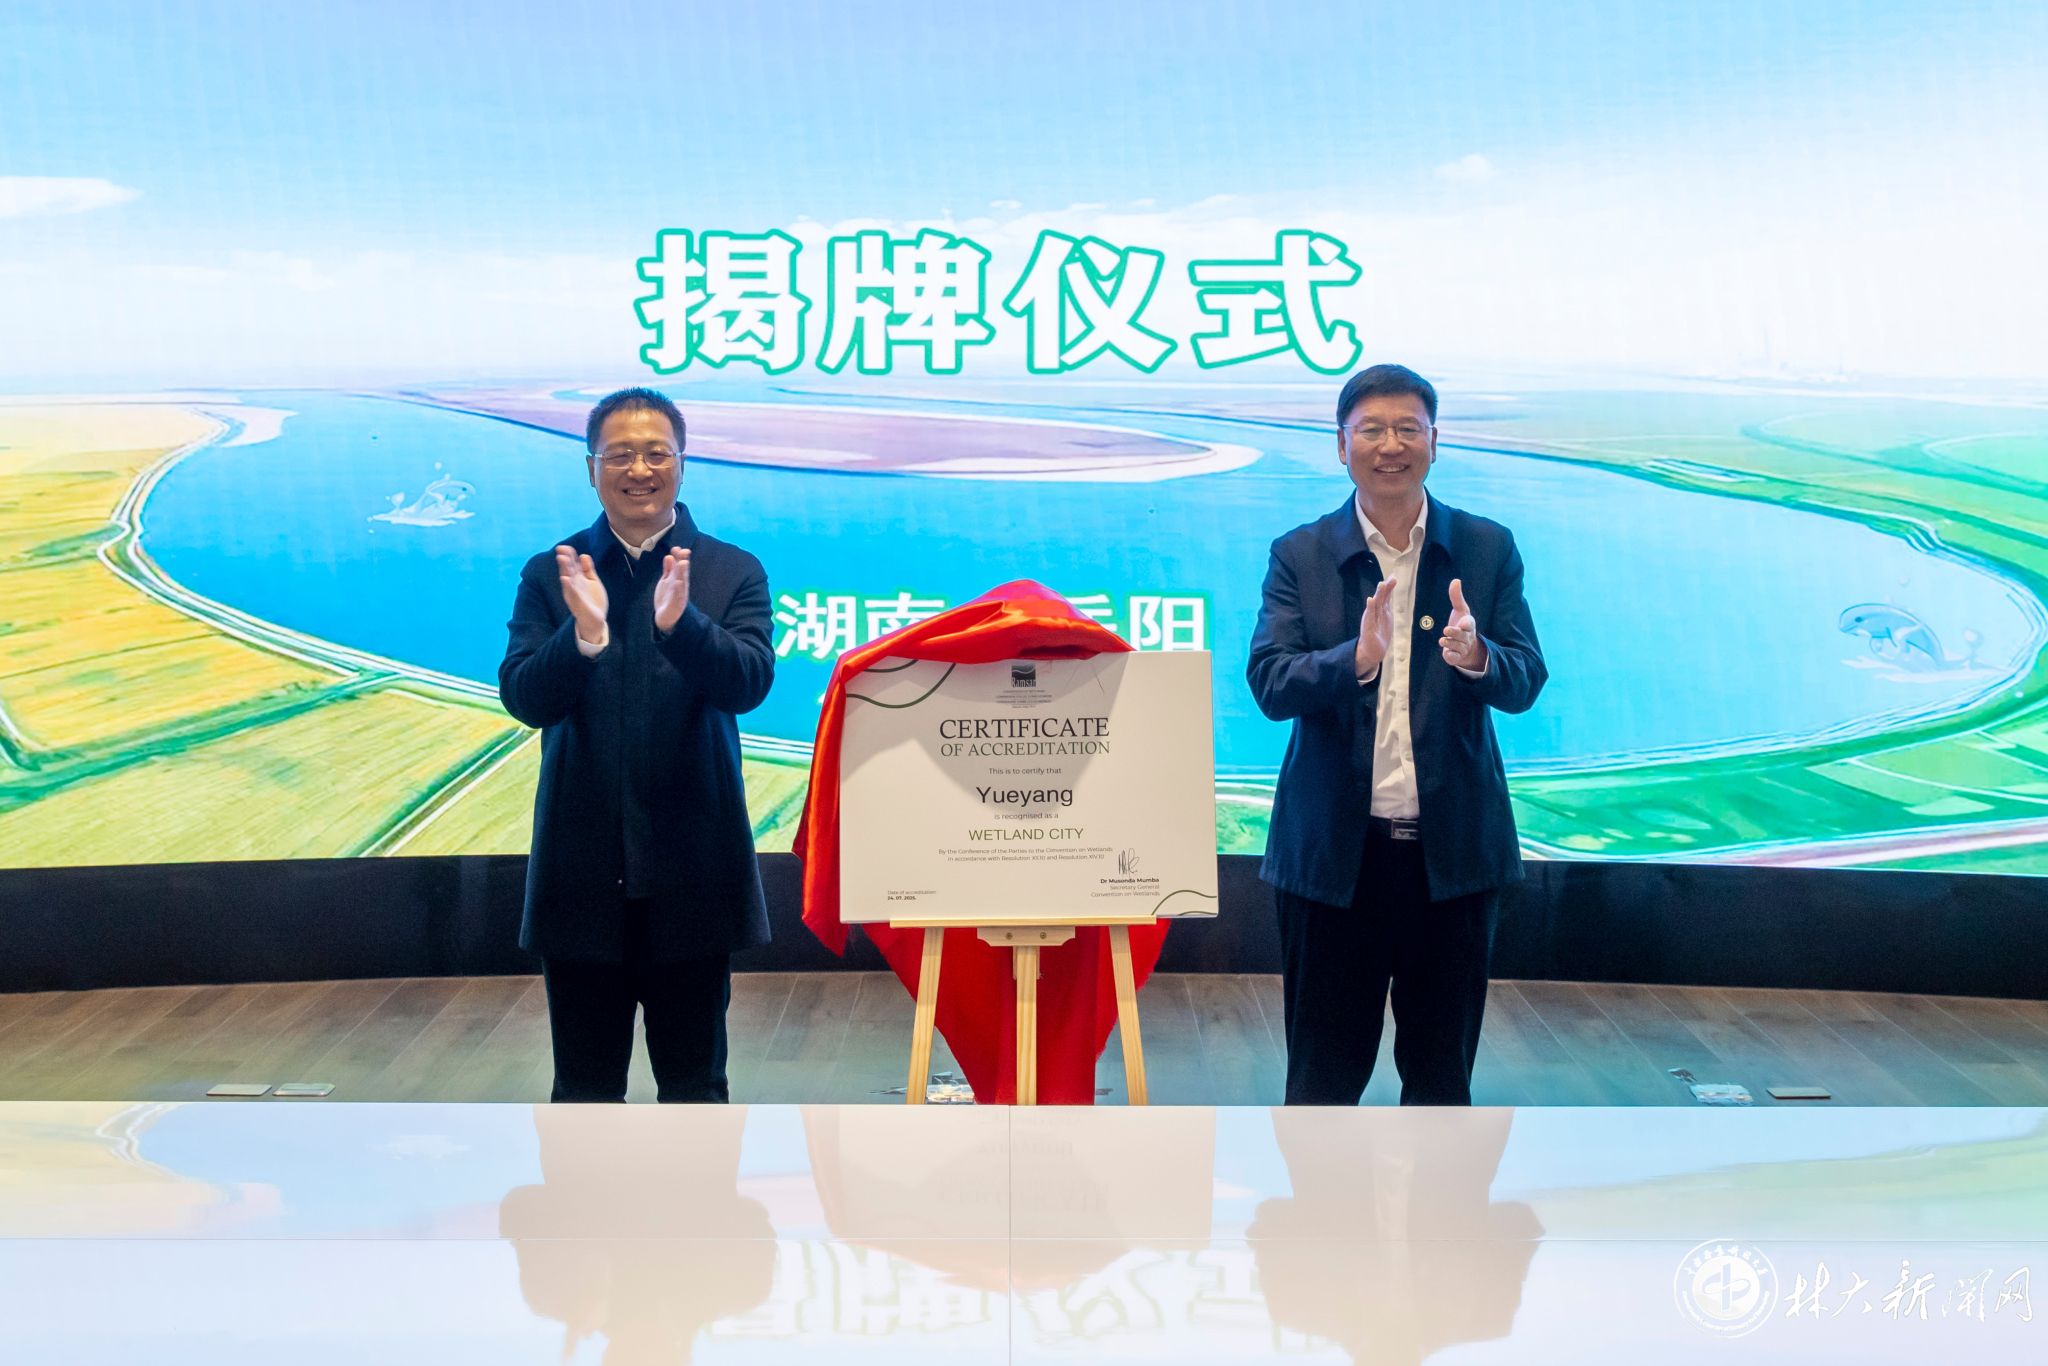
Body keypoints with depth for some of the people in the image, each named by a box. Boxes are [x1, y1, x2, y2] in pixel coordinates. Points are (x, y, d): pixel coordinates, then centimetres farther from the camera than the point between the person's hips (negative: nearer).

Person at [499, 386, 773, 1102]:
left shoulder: (733, 573, 2)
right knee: (584, 1088, 12)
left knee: (694, 1081, 11)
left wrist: (680, 622, -32)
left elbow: (749, 682, -13)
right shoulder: (550, 576, 4)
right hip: (583, 869, 1)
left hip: (692, 868, -1)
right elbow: (522, 697, -7)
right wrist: (583, 634, -26)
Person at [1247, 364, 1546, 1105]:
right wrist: (1356, 659, -28)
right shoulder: (1299, 556, 1)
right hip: (1332, 850, -1)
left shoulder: (1488, 550, 4)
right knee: (1322, 1074, 8)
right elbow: (1267, 684, -9)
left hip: (1452, 847, 1)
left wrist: (1475, 656, -26)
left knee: (1442, 1071, 12)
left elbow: (1525, 682, -3)